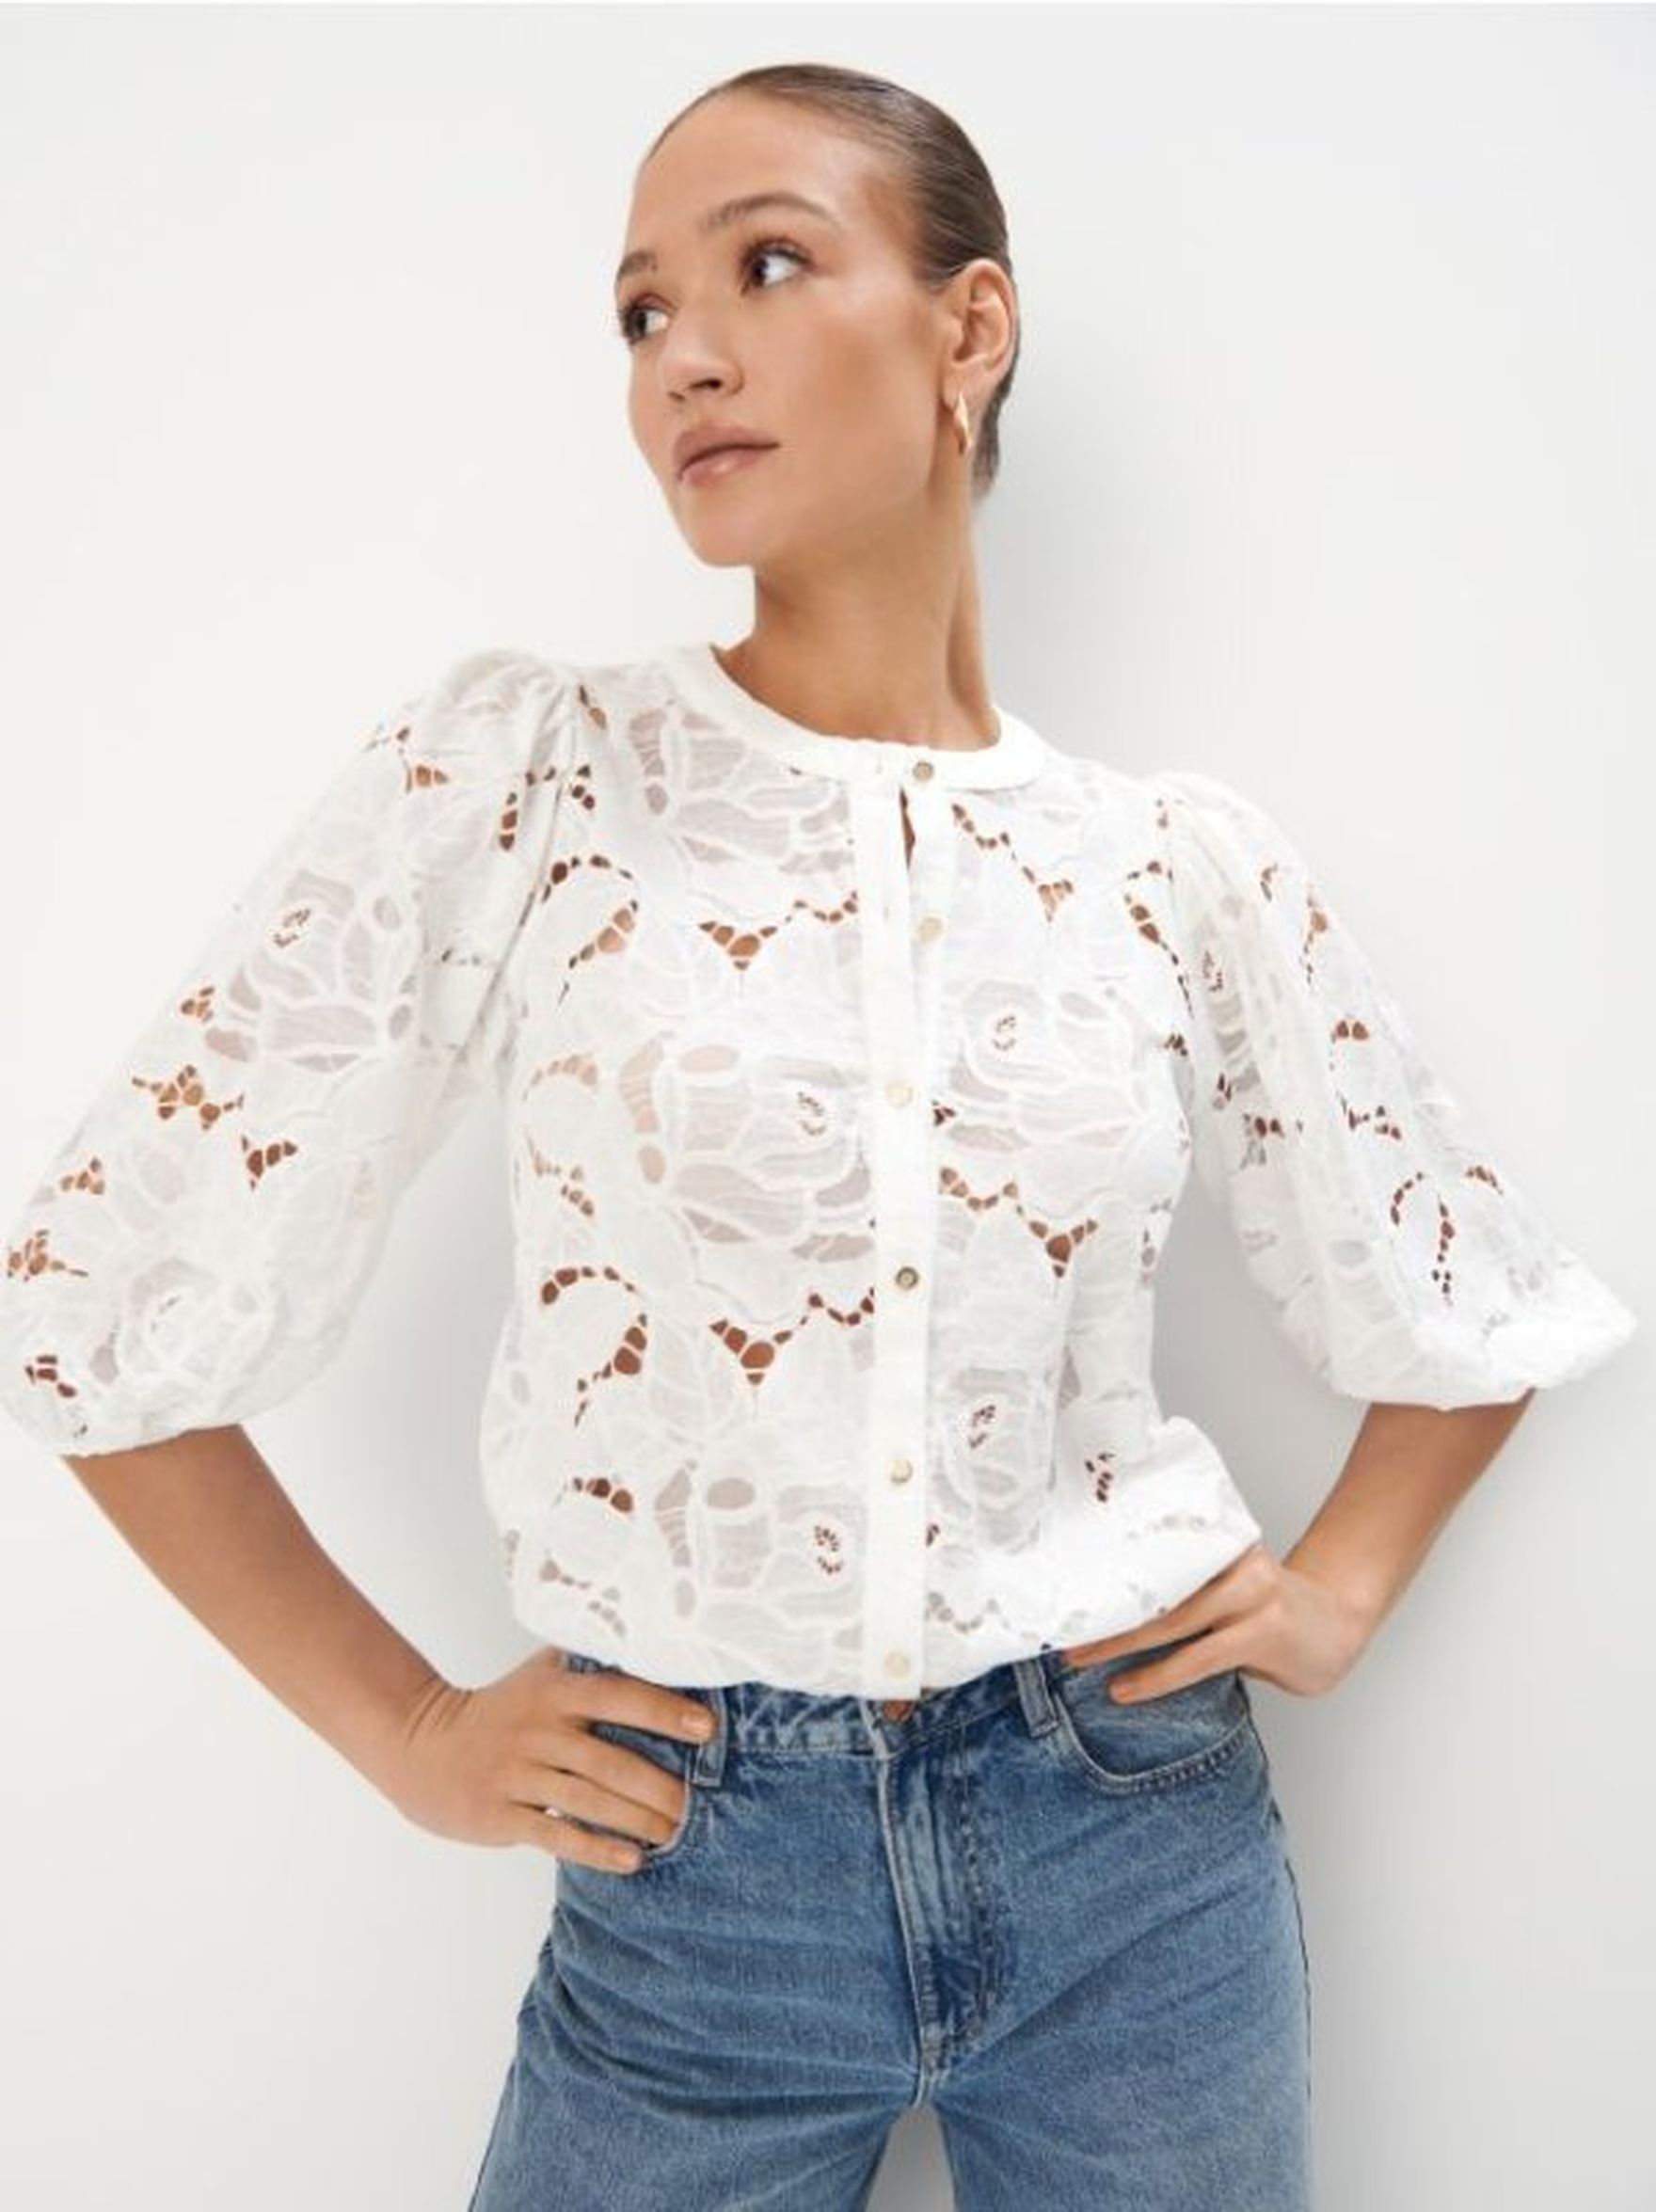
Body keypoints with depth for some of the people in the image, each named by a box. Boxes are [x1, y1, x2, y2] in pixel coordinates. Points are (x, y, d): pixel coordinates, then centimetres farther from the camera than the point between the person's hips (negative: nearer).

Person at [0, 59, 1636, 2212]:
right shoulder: (522, 773, -10)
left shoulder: (1186, 862, -3)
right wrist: (404, 1728, -5)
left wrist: (1337, 1590, 2)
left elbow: (1473, 1299, 13)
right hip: (698, 1863, -1)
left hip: (1142, 1852, 2)